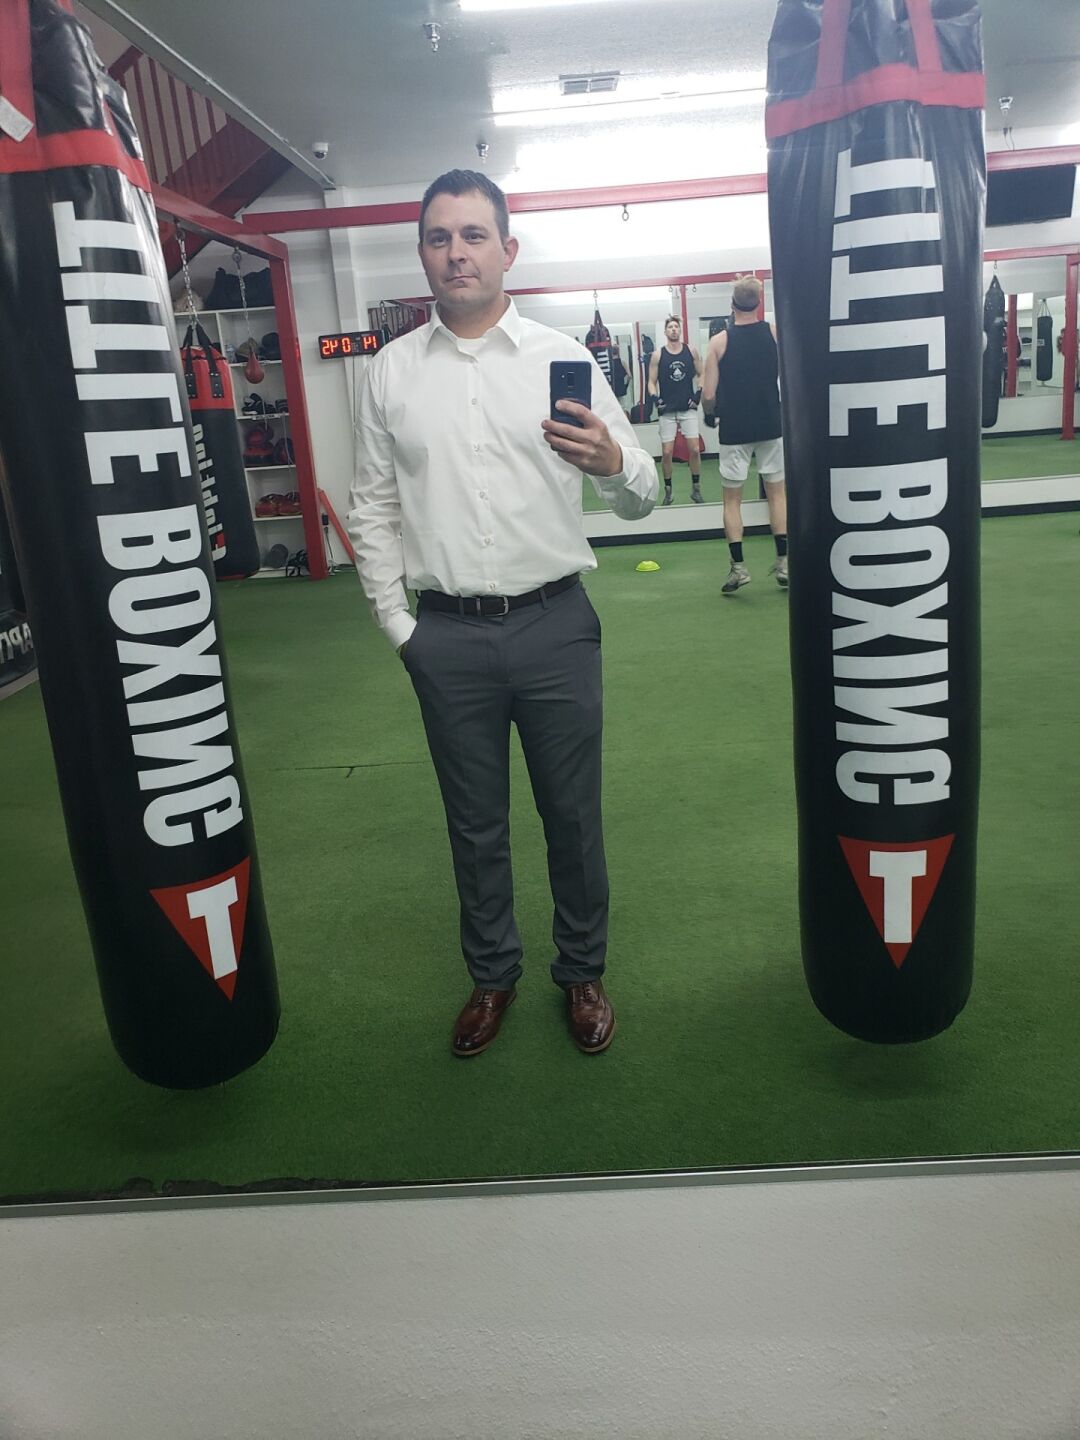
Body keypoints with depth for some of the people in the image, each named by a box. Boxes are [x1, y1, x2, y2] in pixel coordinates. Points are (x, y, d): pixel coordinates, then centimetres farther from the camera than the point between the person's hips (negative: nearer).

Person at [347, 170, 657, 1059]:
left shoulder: (563, 358, 0)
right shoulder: (391, 371, 5)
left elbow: (642, 498, -2)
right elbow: (373, 510, 9)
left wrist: (615, 465, -24)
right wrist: (399, 626, 2)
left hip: (555, 623, -1)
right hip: (447, 634, 2)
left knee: (573, 813, 10)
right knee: (474, 822, 14)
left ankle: (582, 971, 32)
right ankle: (493, 975, 35)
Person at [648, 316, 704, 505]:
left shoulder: (691, 352, 4)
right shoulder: (658, 355, 1)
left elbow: (701, 375, 12)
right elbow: (652, 381, 2)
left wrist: (698, 394, -2)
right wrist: (655, 399, -15)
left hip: (688, 408, 1)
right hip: (667, 410, -1)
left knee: (694, 449, -4)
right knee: (667, 452, -3)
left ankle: (696, 489, 9)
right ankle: (667, 491, 9)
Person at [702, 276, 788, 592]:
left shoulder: (719, 341, -7)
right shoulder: (775, 333, -3)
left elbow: (708, 395, -8)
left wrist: (713, 412, 14)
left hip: (734, 429, -2)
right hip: (770, 426, 2)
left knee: (732, 498, 8)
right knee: (776, 492, 13)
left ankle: (738, 566, 0)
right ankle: (783, 563, 10)